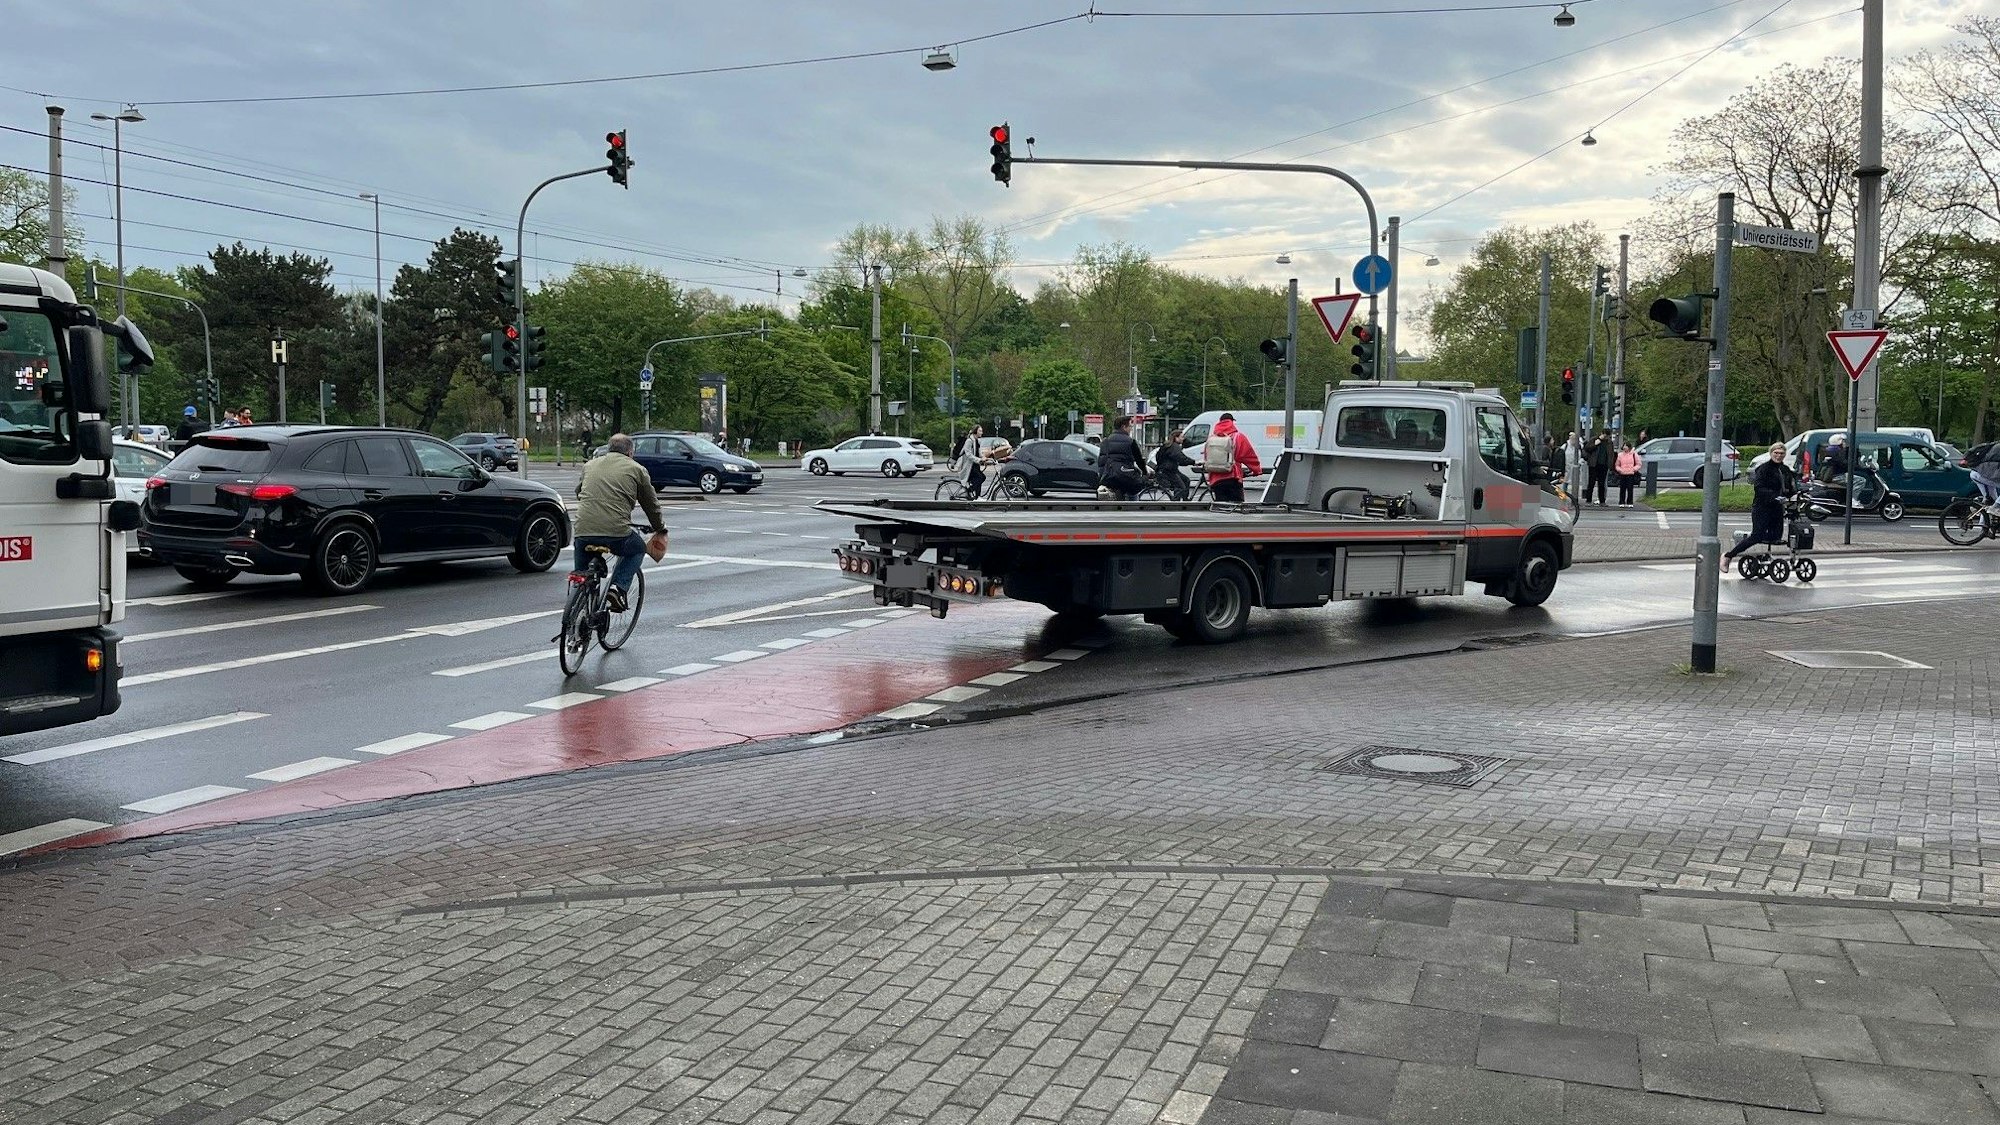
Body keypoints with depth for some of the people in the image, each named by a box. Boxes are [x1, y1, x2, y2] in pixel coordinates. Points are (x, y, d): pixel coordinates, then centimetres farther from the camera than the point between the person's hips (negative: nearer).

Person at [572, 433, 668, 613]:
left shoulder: (590, 465, 22)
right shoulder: (636, 469, 11)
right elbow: (651, 504, 18)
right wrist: (660, 530, 33)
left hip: (583, 530, 3)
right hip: (616, 531, -3)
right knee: (638, 549, 26)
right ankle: (618, 588, 7)